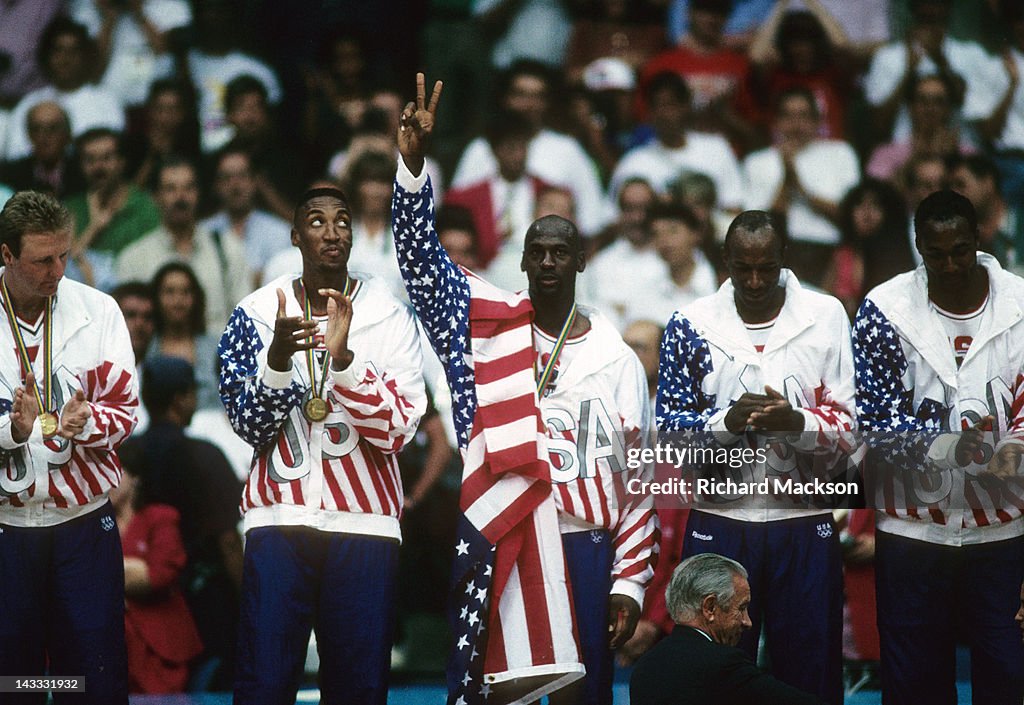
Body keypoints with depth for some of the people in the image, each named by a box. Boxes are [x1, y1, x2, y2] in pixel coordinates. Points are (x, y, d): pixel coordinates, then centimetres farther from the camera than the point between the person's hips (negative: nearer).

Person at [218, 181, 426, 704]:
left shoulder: (388, 317, 2)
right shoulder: (259, 314, 5)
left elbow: (395, 431, -8)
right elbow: (250, 427, 0)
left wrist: (342, 356, -21)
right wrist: (279, 357, -18)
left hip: (364, 524, 0)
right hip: (280, 519, 0)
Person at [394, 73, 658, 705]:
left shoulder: (618, 358, 7)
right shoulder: (489, 324, 5)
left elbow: (638, 479, 7)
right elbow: (421, 257, -6)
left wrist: (629, 583, 1)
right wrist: (413, 163, -20)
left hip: (585, 547, 1)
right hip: (497, 542, -1)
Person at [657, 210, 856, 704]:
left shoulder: (826, 317, 2)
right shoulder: (692, 324, 4)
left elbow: (847, 430, 1)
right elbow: (669, 431, 3)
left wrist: (796, 422, -19)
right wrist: (727, 421, -15)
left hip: (804, 522, 0)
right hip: (719, 521, 0)